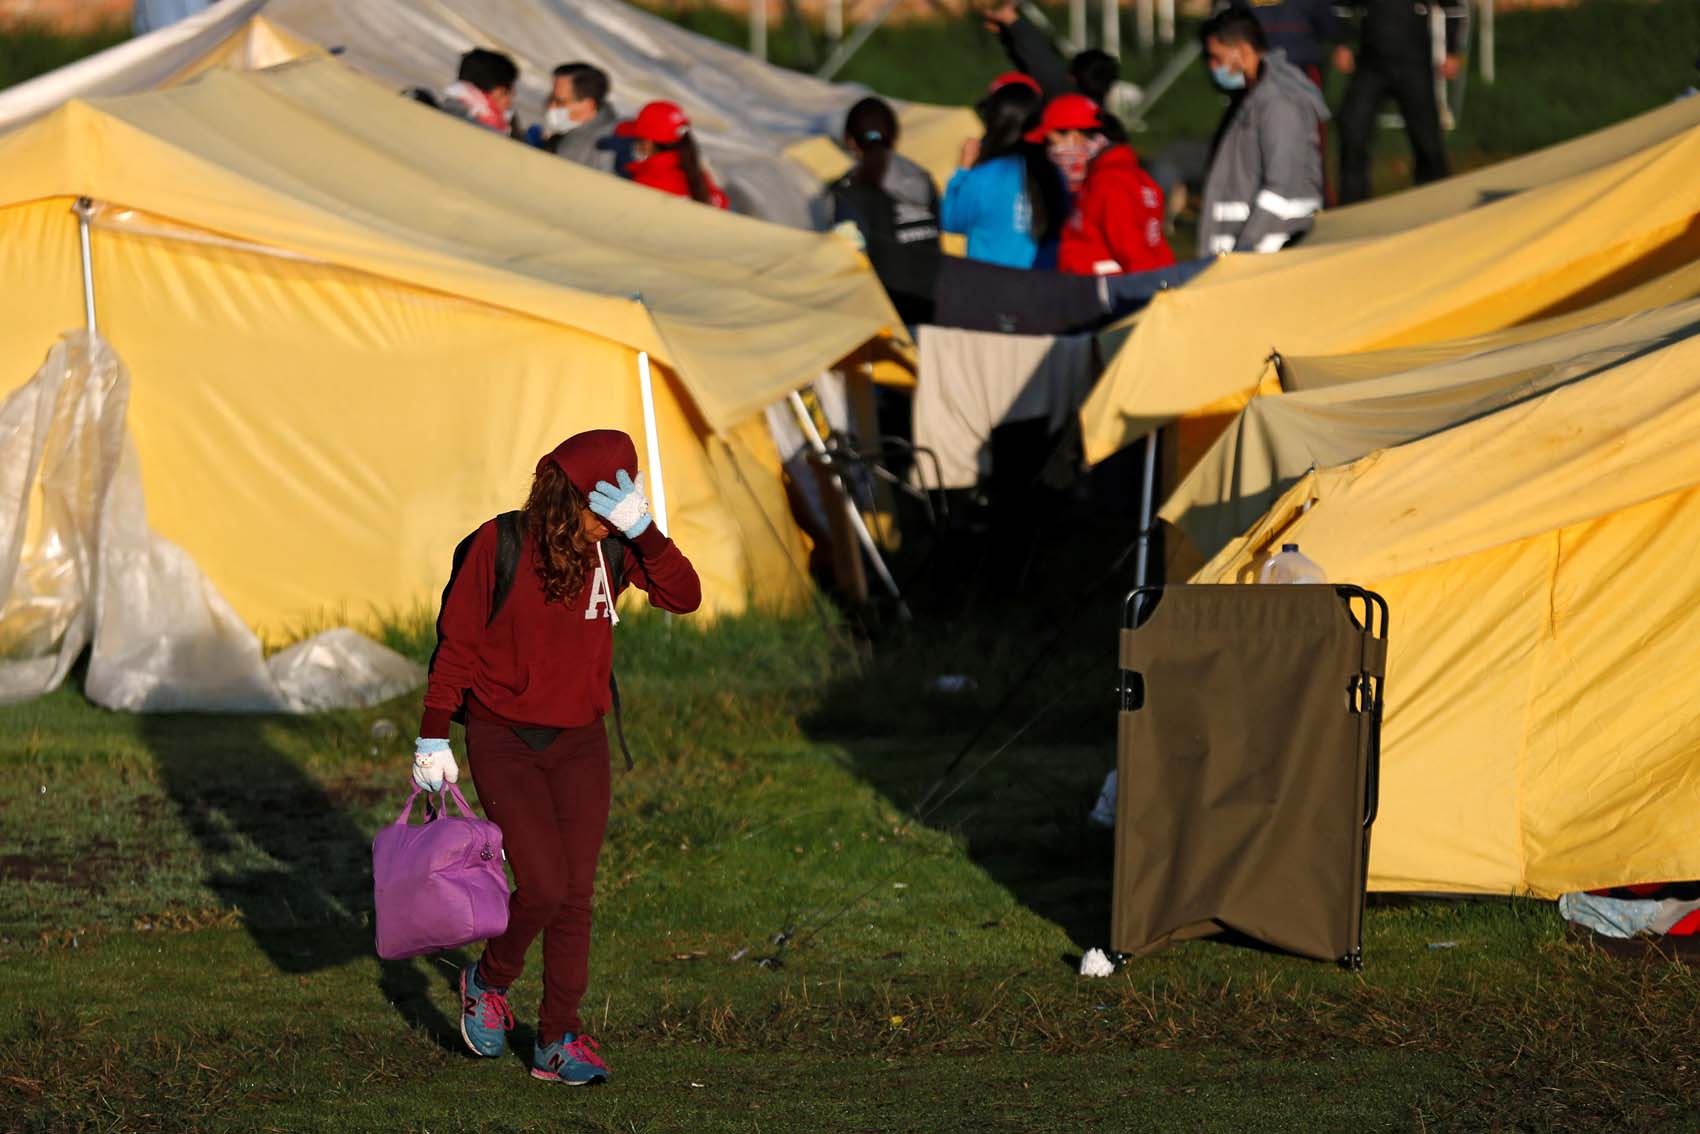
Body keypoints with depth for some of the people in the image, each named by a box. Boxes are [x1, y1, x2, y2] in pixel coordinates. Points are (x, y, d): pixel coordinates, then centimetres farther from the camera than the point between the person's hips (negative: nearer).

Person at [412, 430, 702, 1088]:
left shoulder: (613, 548, -3)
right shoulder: (500, 546, -13)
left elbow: (685, 597, -15)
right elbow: (457, 645, -6)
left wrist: (643, 532, -27)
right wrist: (433, 737, -7)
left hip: (580, 743, 4)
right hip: (503, 742, -4)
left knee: (576, 894, 0)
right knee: (543, 887, -12)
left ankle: (560, 1039, 7)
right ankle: (488, 982, 17)